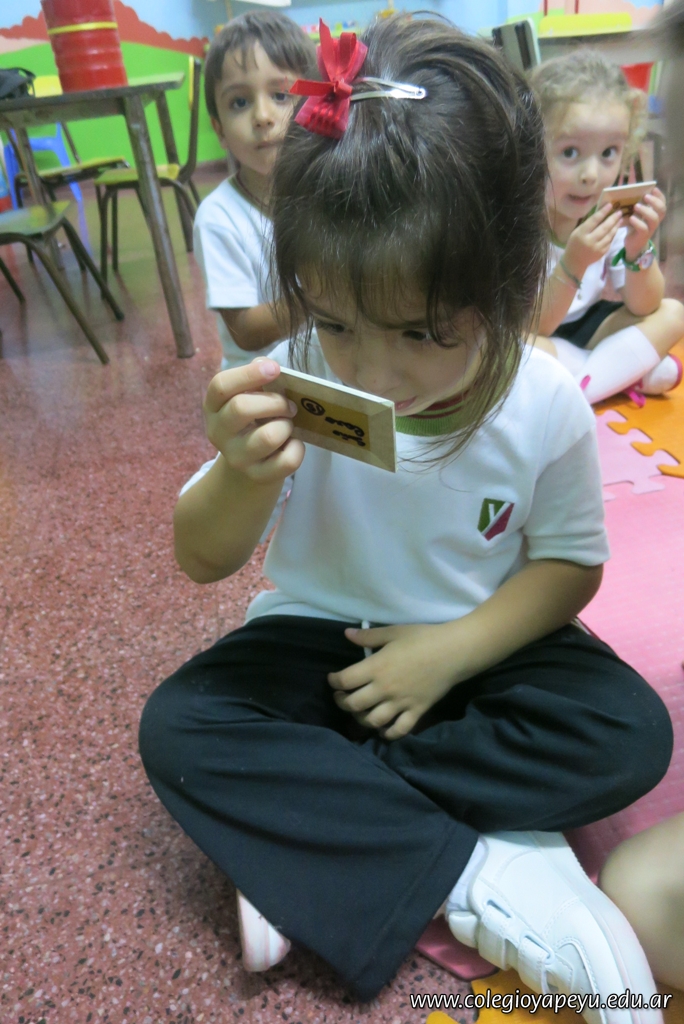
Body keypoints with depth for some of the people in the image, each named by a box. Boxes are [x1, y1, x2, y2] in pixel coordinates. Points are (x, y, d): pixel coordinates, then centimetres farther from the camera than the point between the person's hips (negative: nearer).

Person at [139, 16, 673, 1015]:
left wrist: (450, 653, -21)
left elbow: (569, 562, -5)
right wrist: (245, 477, -37)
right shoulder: (291, 388, -19)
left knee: (629, 732, -23)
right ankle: (481, 878, -20)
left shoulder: (546, 406, -18)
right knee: (177, 727, -21)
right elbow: (202, 560, -13)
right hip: (319, 637, 1)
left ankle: (310, 836, -17)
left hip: (477, 643, 1)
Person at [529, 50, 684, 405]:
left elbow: (641, 308, -5)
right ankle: (633, 370, -13)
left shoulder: (615, 209, -10)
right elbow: (531, 331, -24)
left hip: (583, 324, 5)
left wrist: (638, 250, -24)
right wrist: (573, 264, -37)